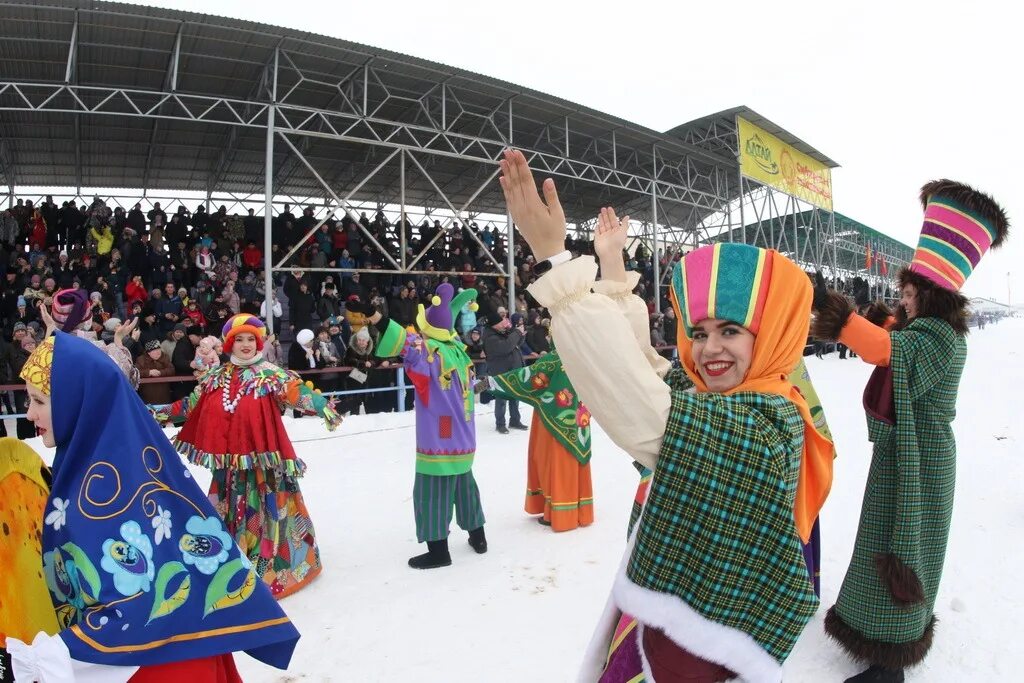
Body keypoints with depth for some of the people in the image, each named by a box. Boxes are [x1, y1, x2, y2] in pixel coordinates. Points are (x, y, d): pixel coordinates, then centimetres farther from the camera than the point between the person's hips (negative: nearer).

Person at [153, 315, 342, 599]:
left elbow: (299, 392, -21)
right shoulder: (216, 377, 9)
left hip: (262, 458, -5)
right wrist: (163, 412, 21)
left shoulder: (271, 374, -7)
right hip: (228, 460, 5)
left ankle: (274, 569, 14)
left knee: (264, 511, 2)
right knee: (230, 513, 16)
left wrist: (322, 407, -36)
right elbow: (193, 404, 19)